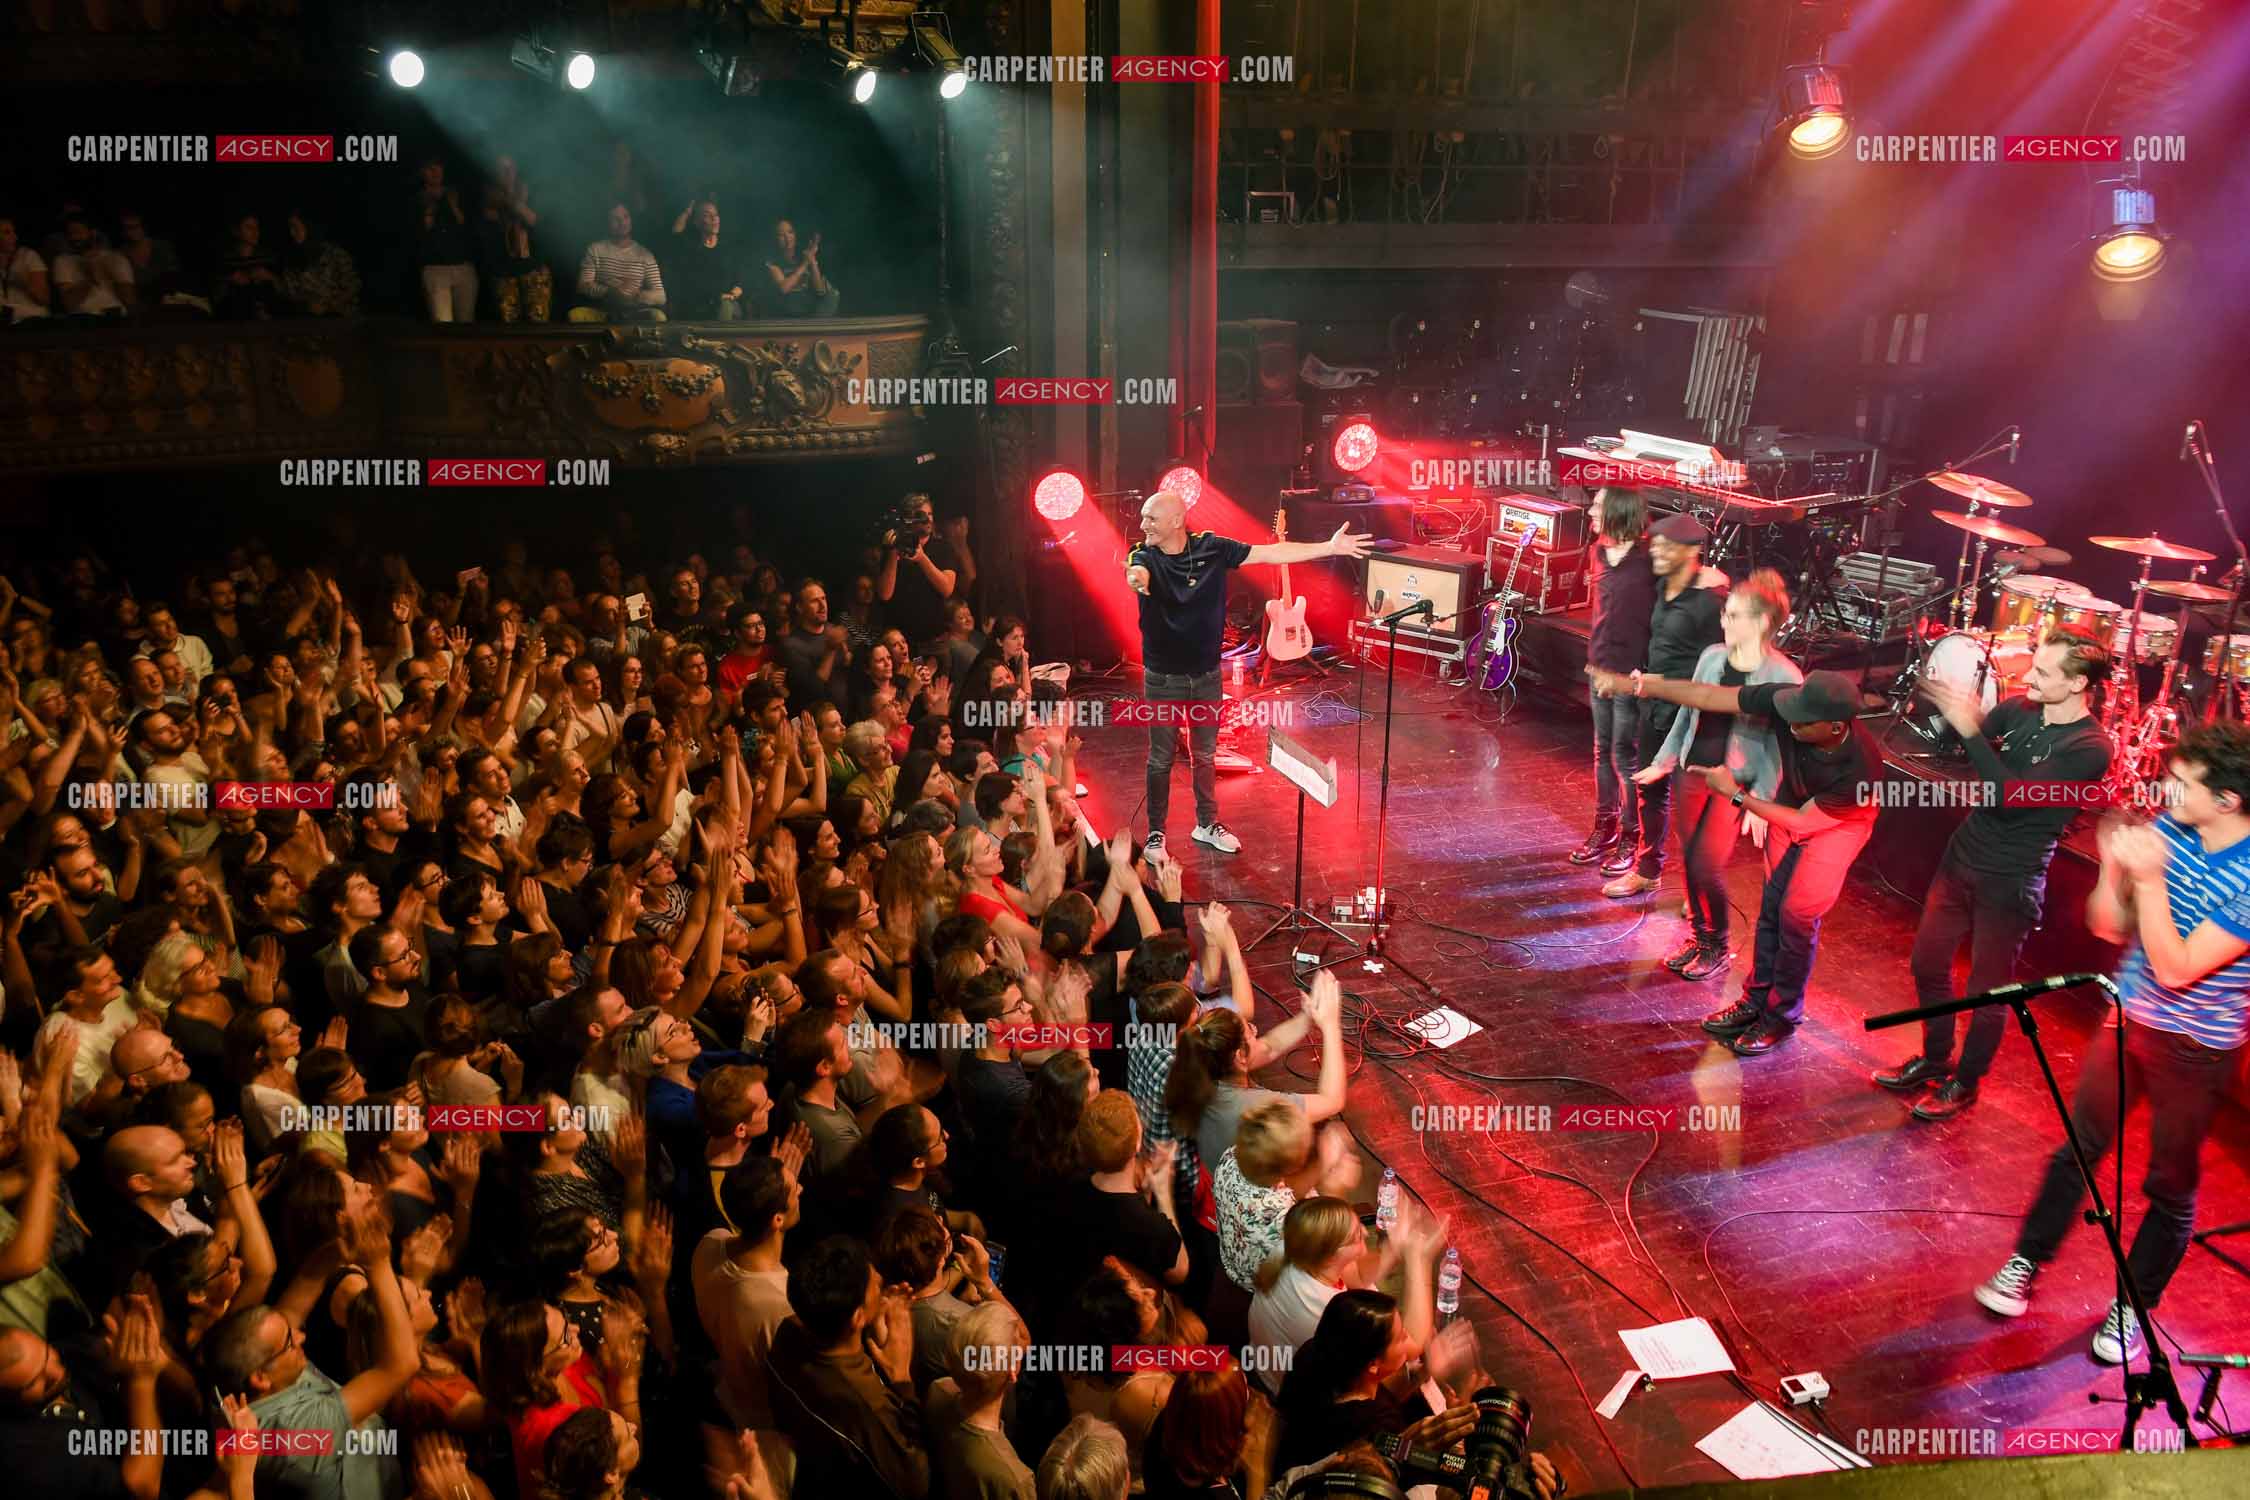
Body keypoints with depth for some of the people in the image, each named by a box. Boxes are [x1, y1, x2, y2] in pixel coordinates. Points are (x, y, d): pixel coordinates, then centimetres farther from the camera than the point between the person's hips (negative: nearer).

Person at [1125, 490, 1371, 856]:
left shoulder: (1211, 547, -9)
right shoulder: (1144, 556, -15)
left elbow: (1269, 553, -7)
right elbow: (1138, 571, -39)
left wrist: (1329, 548, -9)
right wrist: (1137, 578, -65)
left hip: (1207, 673, 3)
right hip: (1163, 677, -2)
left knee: (1205, 754, 17)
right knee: (1162, 758, 7)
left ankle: (1207, 824, 35)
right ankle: (1155, 833, 22)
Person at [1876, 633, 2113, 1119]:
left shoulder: (2089, 748, -20)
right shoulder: (2020, 710, -1)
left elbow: (2012, 796, -29)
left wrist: (1970, 730, -31)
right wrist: (1946, 707, -15)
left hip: (2010, 883, -6)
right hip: (1962, 857, 6)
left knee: (1988, 990, 8)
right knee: (1927, 964, 16)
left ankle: (1965, 1084, 28)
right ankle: (1933, 1061, 36)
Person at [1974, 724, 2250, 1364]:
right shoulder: (2167, 829, -8)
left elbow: (2175, 969, -26)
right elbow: (2110, 928, -1)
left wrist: (2148, 879, -30)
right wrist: (2114, 868, -20)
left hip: (2196, 1051, -5)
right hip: (2128, 1019, 5)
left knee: (2170, 1186, 12)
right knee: (2078, 1148, 16)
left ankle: (2134, 1306, 30)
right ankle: (2026, 1262, 31)